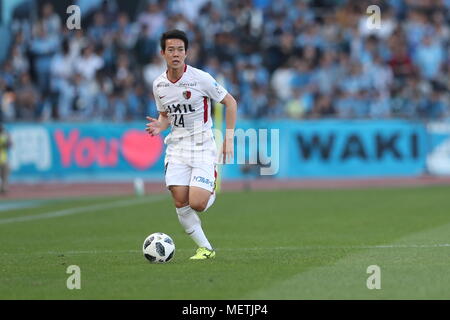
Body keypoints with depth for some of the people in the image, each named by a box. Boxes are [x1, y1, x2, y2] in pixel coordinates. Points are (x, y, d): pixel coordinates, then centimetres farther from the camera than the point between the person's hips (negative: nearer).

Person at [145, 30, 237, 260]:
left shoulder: (201, 79, -11)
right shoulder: (158, 85, 3)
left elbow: (230, 102, -1)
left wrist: (229, 137, -6)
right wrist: (159, 126, -4)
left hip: (203, 147, -4)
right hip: (177, 148, 4)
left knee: (197, 203, -16)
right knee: (180, 204, -7)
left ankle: (212, 190, 20)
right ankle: (205, 248, 8)